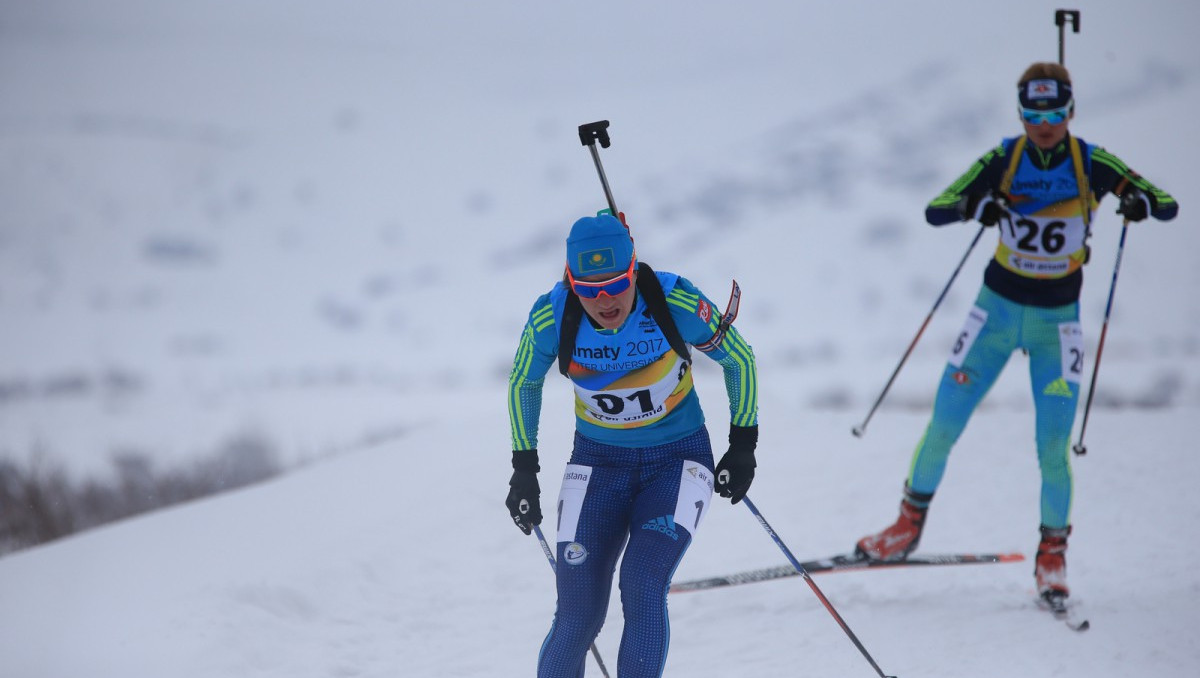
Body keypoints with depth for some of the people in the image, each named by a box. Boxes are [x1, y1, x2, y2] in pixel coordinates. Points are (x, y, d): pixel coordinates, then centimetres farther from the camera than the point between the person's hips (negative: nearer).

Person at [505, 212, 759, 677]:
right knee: (577, 616, -7)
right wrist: (524, 470, 4)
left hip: (677, 462, -2)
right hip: (599, 464, 2)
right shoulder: (551, 317, -18)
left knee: (642, 590, -22)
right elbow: (523, 385, 4)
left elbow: (738, 359, -4)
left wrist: (743, 444, -2)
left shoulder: (674, 303, -23)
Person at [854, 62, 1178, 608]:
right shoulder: (1002, 161, -7)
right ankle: (910, 524, 21)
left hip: (1056, 320, -1)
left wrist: (1141, 201, -33)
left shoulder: (1092, 164, -9)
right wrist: (977, 206, -33)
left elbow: (1169, 206, -9)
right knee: (942, 428, 0)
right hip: (998, 308, 1)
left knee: (1053, 447, -9)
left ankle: (1052, 554, 9)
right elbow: (934, 211, -12)